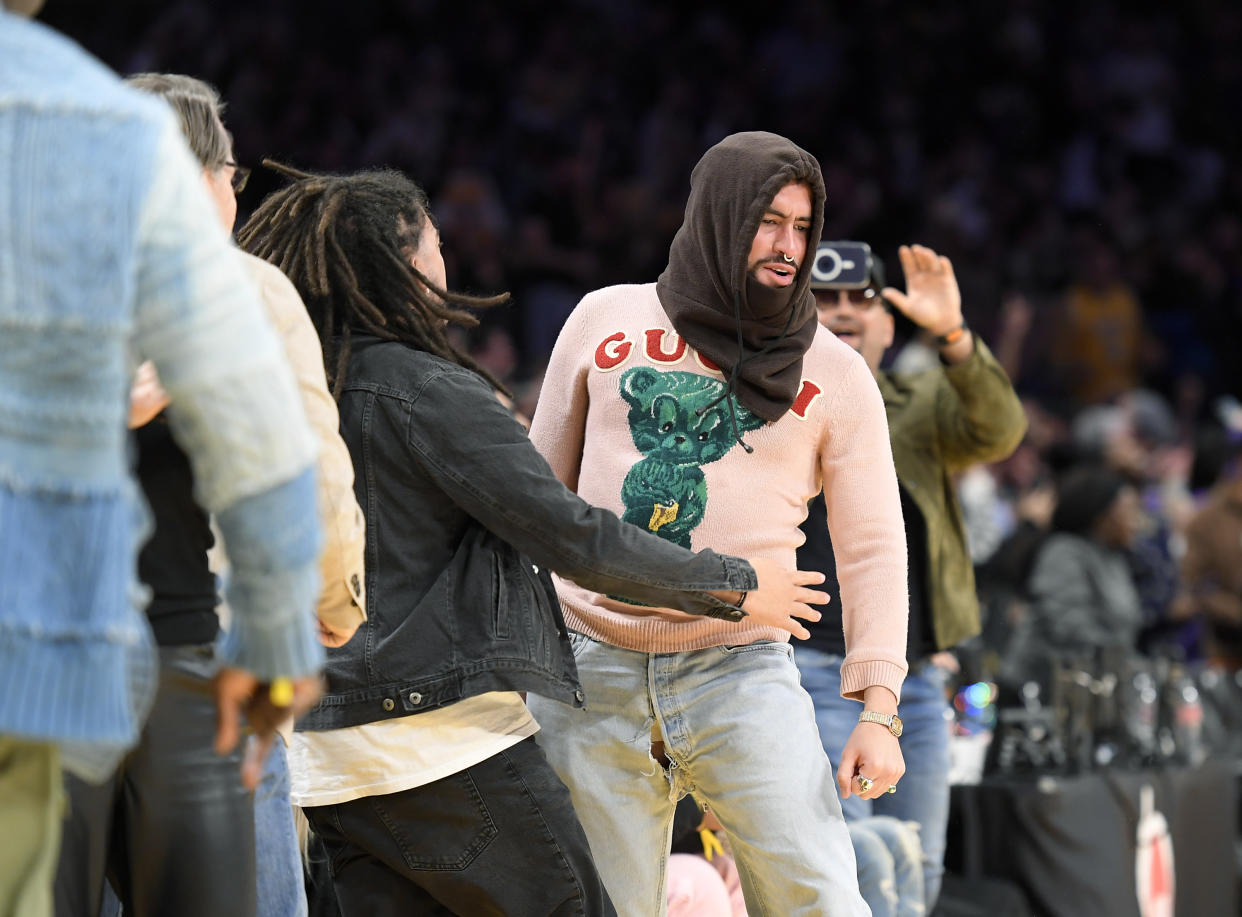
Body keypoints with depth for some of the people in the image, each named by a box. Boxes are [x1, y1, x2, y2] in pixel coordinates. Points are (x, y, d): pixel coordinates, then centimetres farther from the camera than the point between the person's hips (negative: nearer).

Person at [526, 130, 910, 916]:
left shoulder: (834, 374, 5)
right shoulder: (606, 320, 8)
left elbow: (873, 545, 4)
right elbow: (540, 486, 17)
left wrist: (879, 711, -4)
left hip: (742, 674, -1)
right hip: (590, 669, 1)